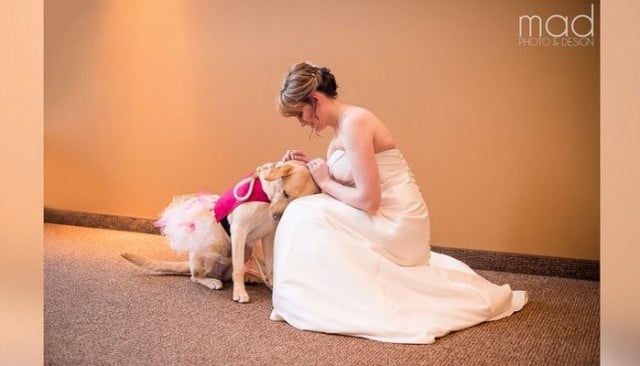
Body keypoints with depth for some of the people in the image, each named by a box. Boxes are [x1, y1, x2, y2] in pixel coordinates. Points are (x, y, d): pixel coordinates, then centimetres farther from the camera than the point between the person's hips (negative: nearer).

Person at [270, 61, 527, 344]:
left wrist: (325, 183, -10)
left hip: (394, 223, -10)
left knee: (306, 216, -16)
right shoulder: (342, 125, 9)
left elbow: (368, 200, -24)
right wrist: (312, 164, 4)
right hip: (388, 220, 10)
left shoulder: (354, 122, -20)